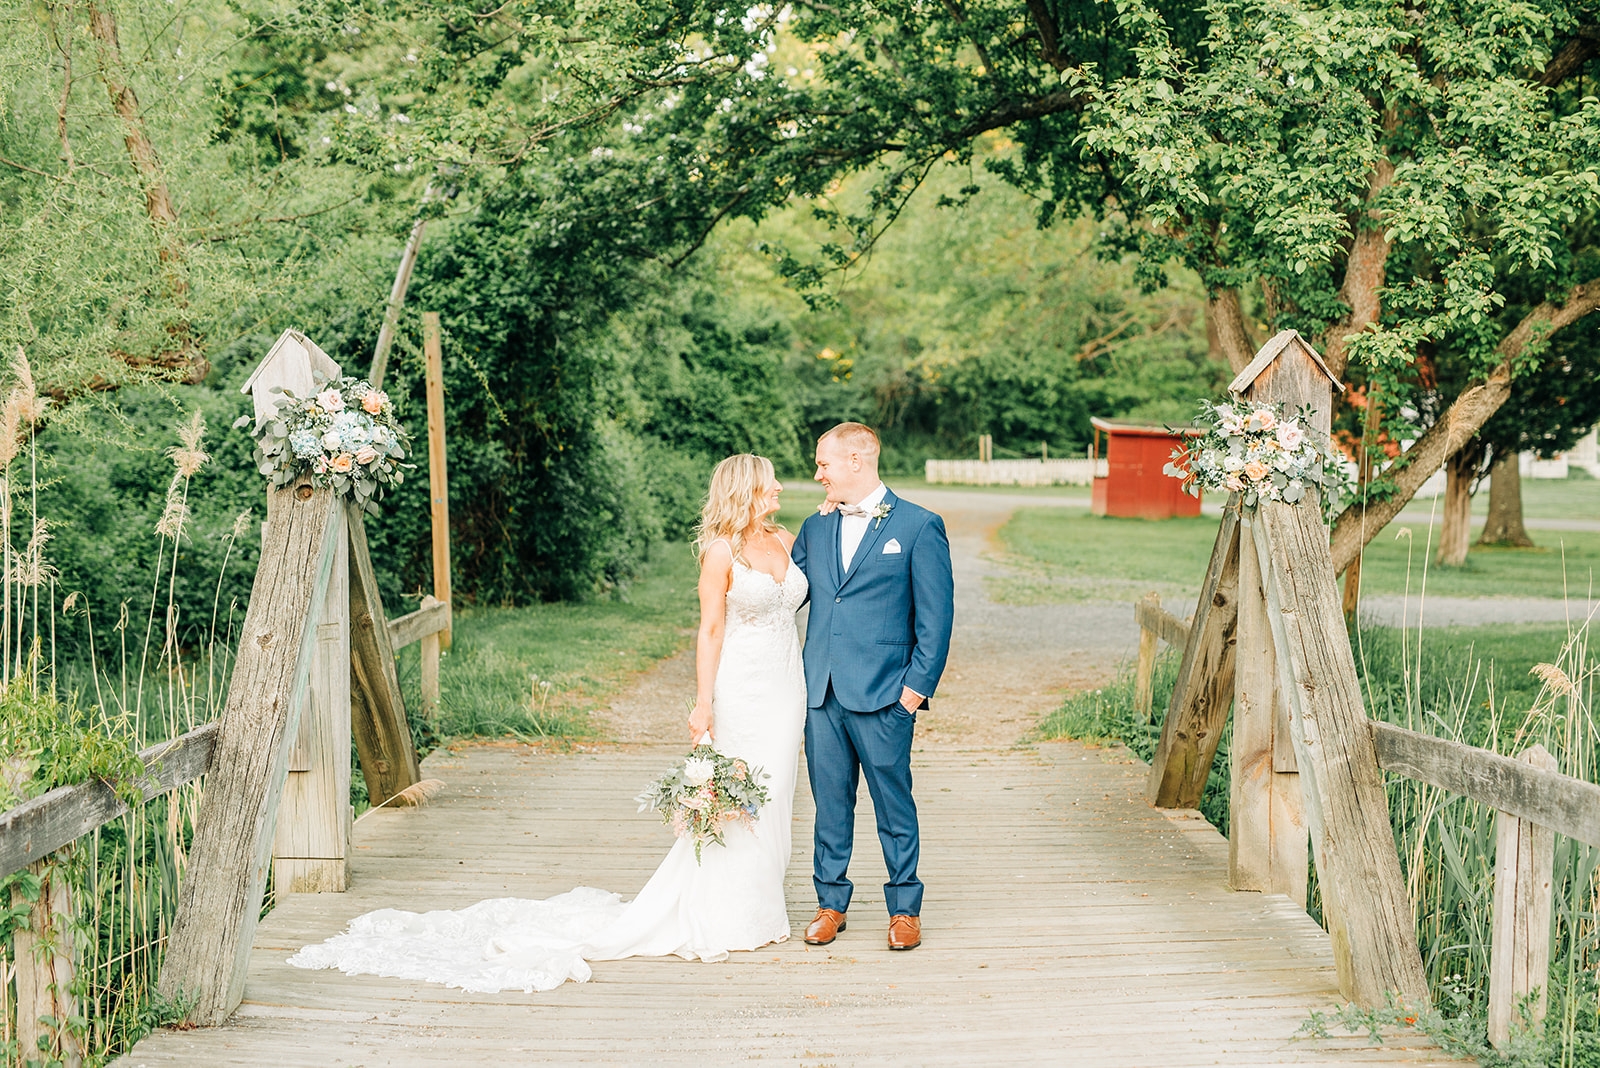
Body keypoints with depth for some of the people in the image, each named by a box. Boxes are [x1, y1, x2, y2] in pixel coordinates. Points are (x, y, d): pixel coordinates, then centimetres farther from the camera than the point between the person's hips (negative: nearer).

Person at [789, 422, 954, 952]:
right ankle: (831, 903, 22)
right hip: (821, 692, 4)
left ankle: (904, 909, 15)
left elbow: (936, 615, -4)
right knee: (830, 803, 10)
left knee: (894, 804, 4)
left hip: (883, 696, -4)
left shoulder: (919, 526, -2)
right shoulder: (815, 527, 13)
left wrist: (918, 685, -10)